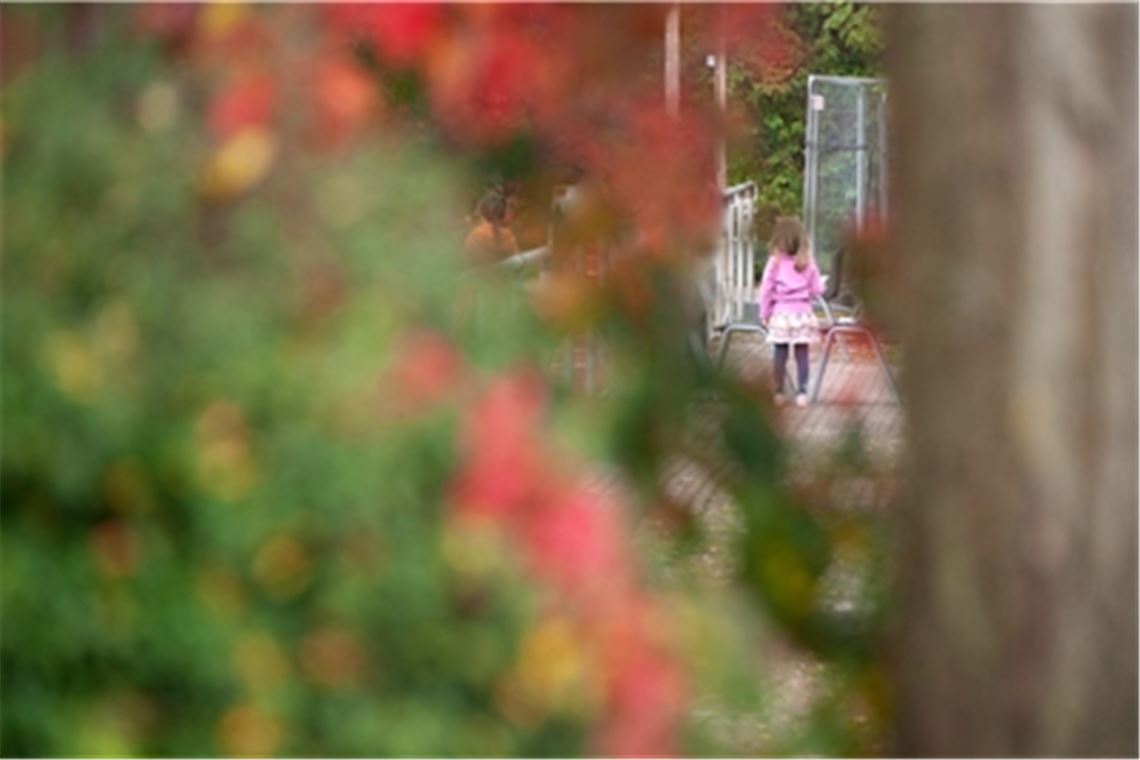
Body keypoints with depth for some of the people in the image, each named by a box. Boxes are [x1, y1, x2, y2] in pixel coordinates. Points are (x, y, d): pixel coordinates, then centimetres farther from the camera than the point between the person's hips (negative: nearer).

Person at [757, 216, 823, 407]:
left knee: (780, 353, 6)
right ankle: (802, 392, 1)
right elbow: (817, 289, 1)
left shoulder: (775, 261, -6)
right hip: (802, 312, 1)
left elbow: (766, 289, -5)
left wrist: (764, 313, 4)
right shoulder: (807, 262, -2)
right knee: (802, 353, 5)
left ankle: (779, 393, 11)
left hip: (780, 312, -1)